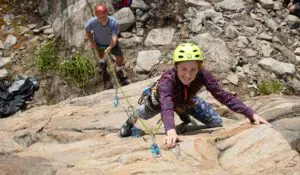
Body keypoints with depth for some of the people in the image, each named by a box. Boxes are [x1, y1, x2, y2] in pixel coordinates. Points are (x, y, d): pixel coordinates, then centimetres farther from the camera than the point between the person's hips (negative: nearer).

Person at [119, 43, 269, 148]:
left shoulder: (202, 75, -35)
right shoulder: (167, 80, -45)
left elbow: (223, 96, -36)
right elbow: (167, 106, -60)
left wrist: (251, 114, -44)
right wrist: (171, 131, -78)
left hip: (186, 101, 3)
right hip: (159, 99, -2)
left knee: (217, 123, -5)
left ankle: (184, 116, 25)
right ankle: (130, 121, 21)